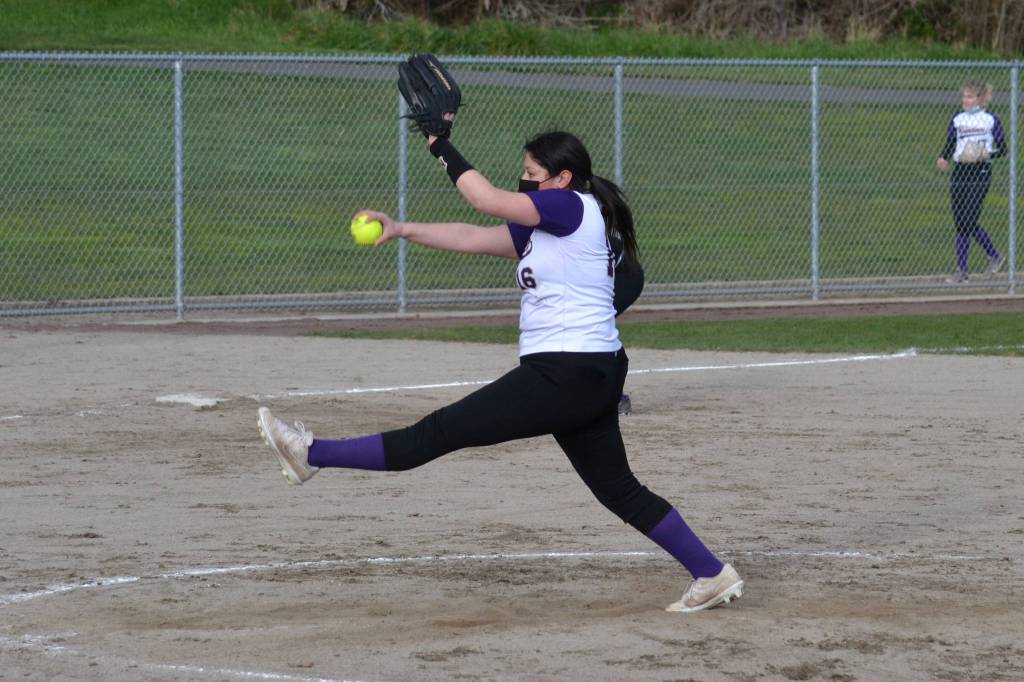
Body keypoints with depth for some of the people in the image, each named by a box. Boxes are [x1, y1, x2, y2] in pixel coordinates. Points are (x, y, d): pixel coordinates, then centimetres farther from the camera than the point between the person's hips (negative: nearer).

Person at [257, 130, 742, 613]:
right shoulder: (546, 228, 18)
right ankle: (712, 574, 16)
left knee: (440, 433, -8)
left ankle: (313, 455, -6)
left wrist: (440, 145, -5)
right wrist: (401, 230, 14)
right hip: (592, 376, 11)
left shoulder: (574, 208, -10)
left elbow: (487, 200, -14)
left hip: (566, 375, -11)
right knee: (619, 490, 14)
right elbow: (472, 238, 20)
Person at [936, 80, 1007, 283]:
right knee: (960, 222, 4)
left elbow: (1002, 148, 1)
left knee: (968, 221, -11)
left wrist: (987, 154, -17)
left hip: (980, 173, -5)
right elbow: (949, 144, 16)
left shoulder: (991, 120, -1)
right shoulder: (957, 119, 12)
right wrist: (943, 159, -5)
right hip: (959, 172, 5)